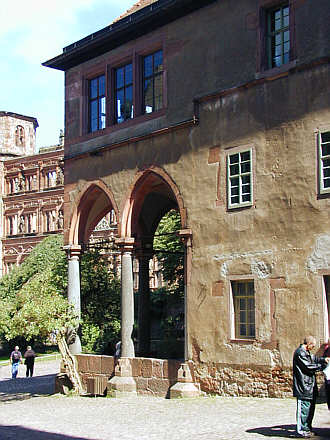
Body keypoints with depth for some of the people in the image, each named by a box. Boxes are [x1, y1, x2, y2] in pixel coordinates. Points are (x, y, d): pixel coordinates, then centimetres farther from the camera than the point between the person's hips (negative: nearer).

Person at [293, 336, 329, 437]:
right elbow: (308, 367, -18)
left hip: (309, 386, 11)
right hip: (303, 386, -11)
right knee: (304, 408, -6)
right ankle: (301, 430, 0)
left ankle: (307, 428, 24)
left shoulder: (306, 352, 17)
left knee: (310, 407, 15)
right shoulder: (300, 352, -16)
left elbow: (313, 359, 30)